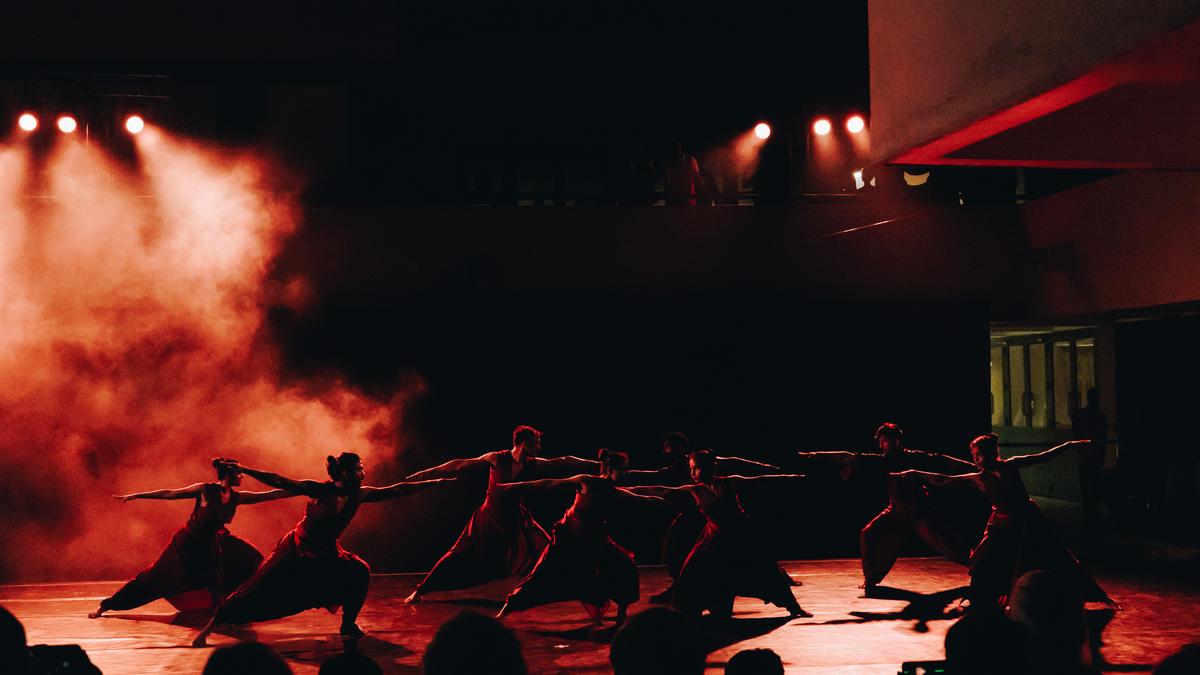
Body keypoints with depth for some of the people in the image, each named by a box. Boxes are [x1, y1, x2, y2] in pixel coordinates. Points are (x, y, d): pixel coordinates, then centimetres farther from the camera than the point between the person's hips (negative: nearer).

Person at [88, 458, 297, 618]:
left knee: (250, 563, 5)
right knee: (153, 579, -4)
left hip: (210, 547, 6)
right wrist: (135, 496, -14)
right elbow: (169, 494, -14)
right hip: (186, 546, -6)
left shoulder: (237, 498, -6)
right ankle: (104, 606, 7)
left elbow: (269, 494, -4)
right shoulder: (205, 490, -19)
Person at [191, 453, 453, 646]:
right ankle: (210, 626, 8)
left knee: (359, 572, -13)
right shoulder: (320, 490, -25)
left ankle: (348, 625, 3)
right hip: (296, 551, -5)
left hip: (325, 555, 5)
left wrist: (435, 482, -5)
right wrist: (242, 469, -32)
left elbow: (396, 490, -6)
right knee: (257, 593, -5)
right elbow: (278, 482, -26)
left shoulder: (360, 495, -10)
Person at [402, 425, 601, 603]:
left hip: (515, 519, 4)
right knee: (461, 556, -5)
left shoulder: (533, 465, -6)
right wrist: (427, 473, -16)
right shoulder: (496, 459, -17)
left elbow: (566, 462, -4)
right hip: (490, 517, -4)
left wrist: (598, 465, -2)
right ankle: (420, 591, 3)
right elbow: (460, 465, -15)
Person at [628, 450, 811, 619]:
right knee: (695, 573, -11)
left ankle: (794, 607, 17)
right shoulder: (695, 491, -7)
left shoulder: (729, 483, -12)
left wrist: (791, 477, -11)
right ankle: (684, 615, 0)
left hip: (741, 536, -2)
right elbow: (663, 491, -10)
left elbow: (760, 480, -10)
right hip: (715, 538, 2)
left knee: (765, 569, 2)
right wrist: (631, 490, -14)